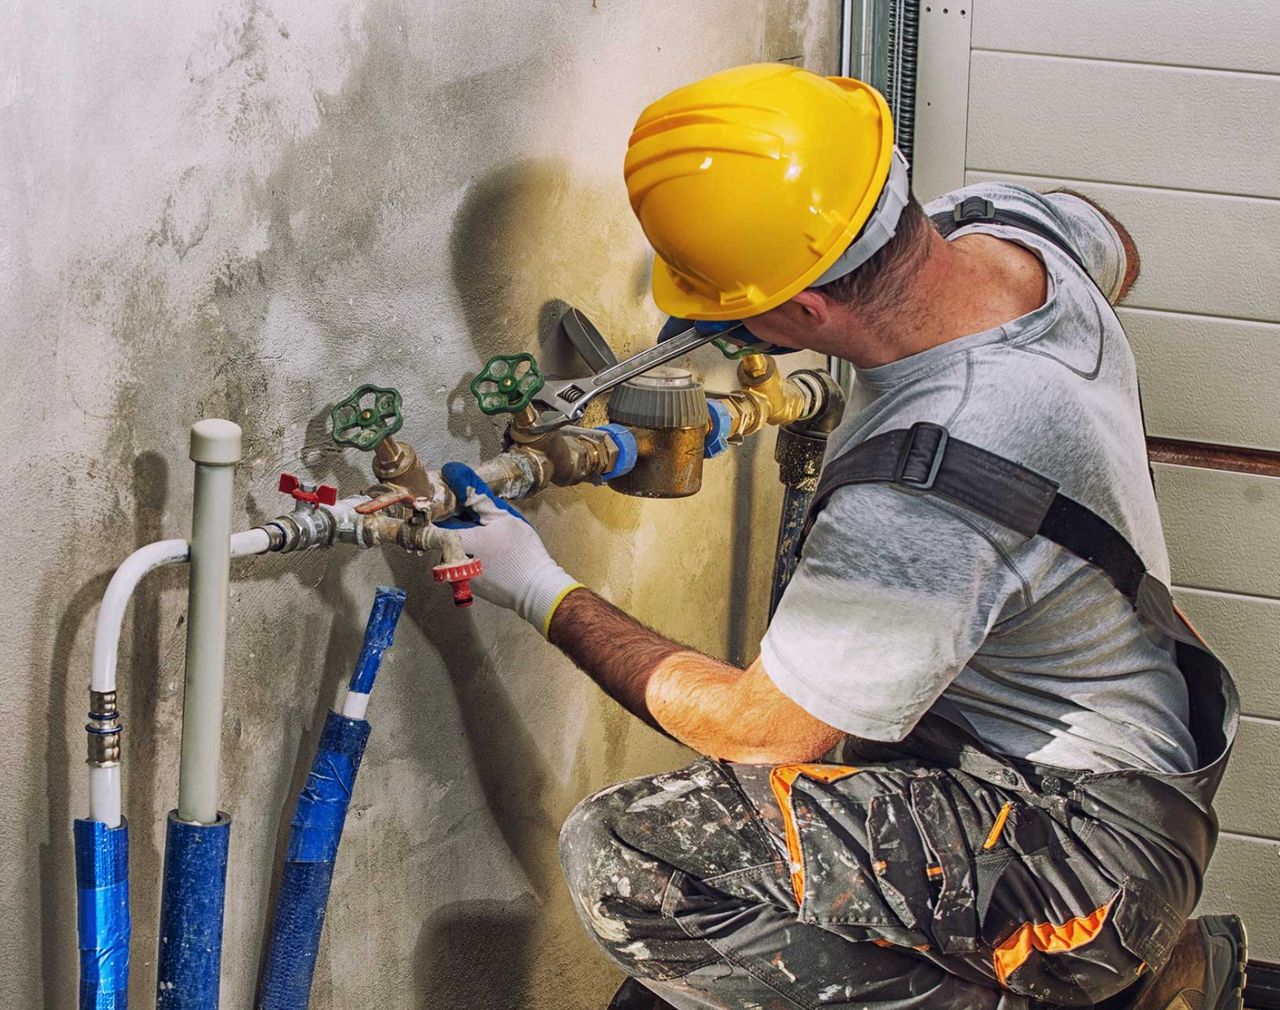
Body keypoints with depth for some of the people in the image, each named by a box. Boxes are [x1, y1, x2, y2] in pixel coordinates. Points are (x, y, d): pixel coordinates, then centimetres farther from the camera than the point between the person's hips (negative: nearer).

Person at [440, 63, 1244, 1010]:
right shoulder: (1010, 222, -7)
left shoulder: (918, 504, -33)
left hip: (1087, 847, -10)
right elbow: (1118, 254, 21)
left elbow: (758, 728, -17)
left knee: (628, 859, -21)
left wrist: (550, 599, -6)